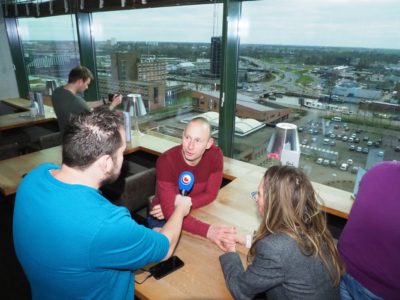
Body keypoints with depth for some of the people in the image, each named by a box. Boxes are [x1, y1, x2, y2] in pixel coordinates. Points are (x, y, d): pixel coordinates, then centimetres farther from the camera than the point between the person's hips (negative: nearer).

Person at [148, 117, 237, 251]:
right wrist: (207, 230, -48)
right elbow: (169, 211, -35)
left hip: (196, 214, 3)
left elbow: (210, 194, -10)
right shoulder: (166, 161, -29)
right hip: (163, 219, -3)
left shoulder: (215, 155, -18)